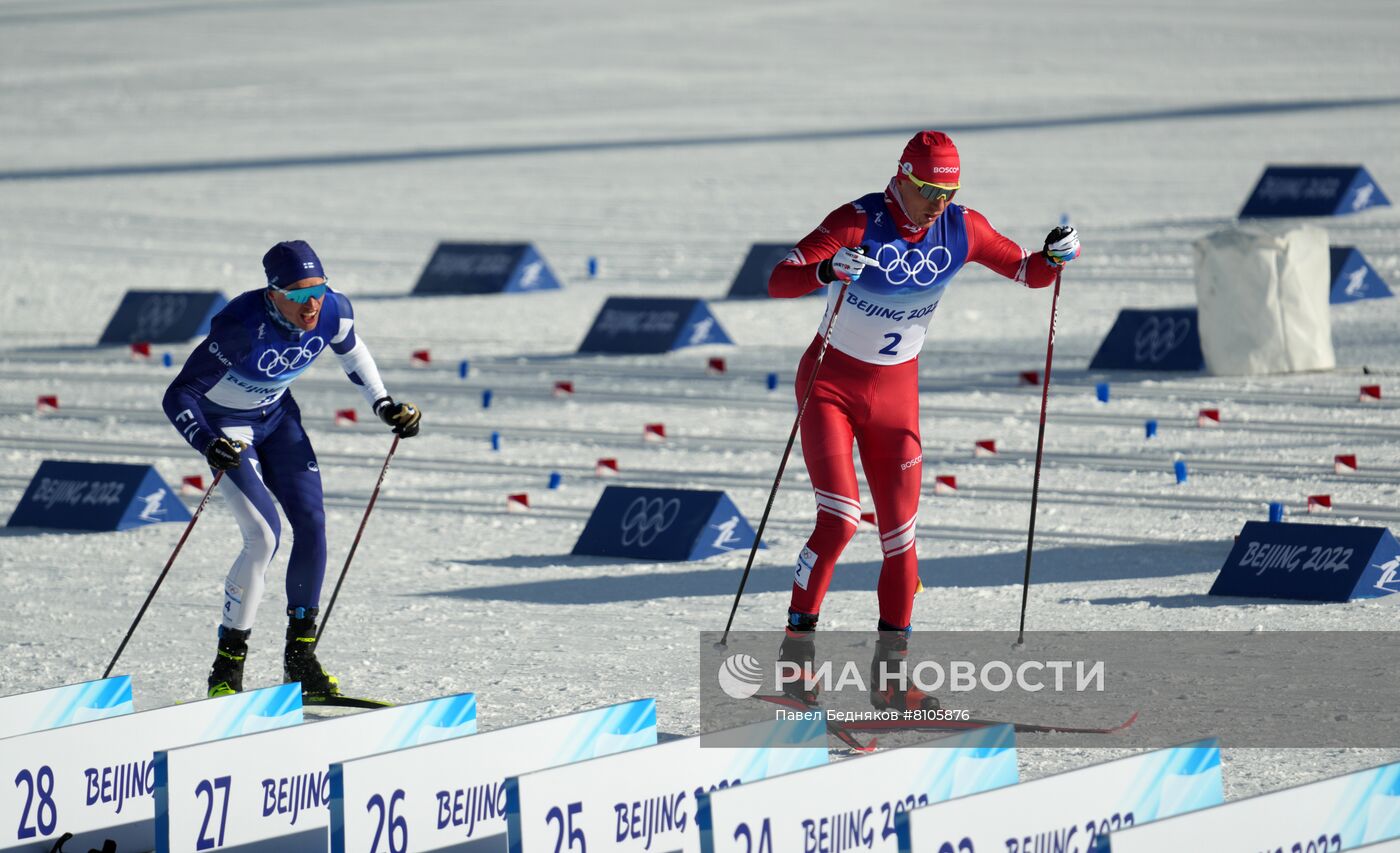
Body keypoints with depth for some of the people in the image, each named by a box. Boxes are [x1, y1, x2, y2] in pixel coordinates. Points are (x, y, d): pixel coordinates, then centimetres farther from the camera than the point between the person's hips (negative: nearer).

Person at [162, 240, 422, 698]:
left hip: (277, 415, 6)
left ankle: (300, 656, 7)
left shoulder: (334, 311, -20)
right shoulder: (242, 328, -37)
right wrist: (209, 444, -48)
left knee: (311, 524, -7)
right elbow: (179, 395, -33)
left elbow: (352, 352, 7)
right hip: (226, 426, -6)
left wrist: (384, 404, 3)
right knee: (264, 535, -19)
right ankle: (227, 670, -9)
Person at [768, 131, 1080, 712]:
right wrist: (828, 271, -49)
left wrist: (1056, 256, -19)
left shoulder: (962, 230, -8)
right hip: (830, 385, -4)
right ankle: (796, 646, -3)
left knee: (900, 535, 0)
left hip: (895, 392, 4)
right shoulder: (858, 223, -21)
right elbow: (778, 282, -29)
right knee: (840, 520, -19)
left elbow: (1029, 272, 4)